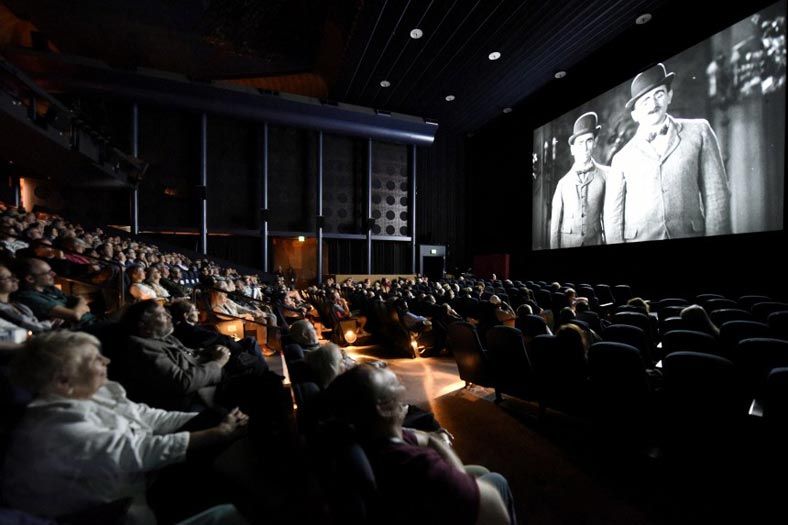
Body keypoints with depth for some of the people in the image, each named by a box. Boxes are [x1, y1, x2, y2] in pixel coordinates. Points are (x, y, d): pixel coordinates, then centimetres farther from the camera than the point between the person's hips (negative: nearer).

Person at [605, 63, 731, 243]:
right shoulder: (622, 158, 5)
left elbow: (716, 195, 4)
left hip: (690, 234, 1)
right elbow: (613, 217, 2)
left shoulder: (699, 131, 8)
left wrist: (716, 235, -3)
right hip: (637, 239, 0)